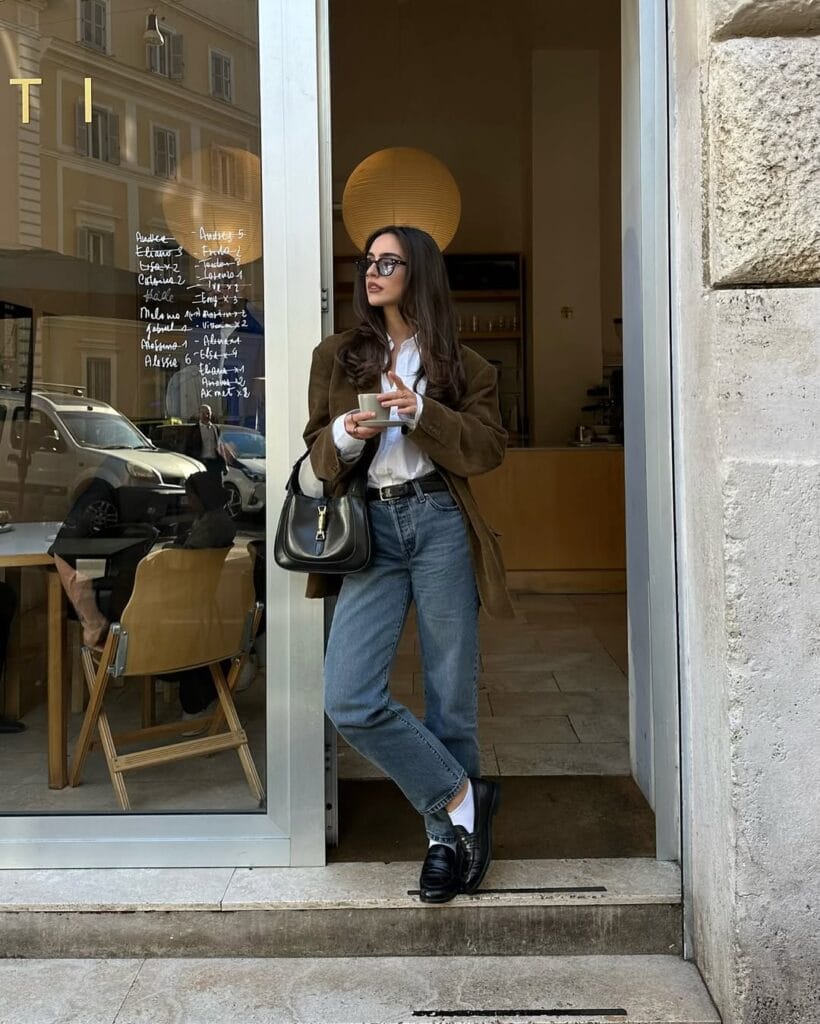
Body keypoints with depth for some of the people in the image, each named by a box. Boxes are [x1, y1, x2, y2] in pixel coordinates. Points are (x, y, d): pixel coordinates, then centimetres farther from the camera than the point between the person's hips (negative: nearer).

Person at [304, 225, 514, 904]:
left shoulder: (459, 363, 10)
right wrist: (344, 435, -8)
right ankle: (463, 800, 6)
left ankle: (449, 834, 21)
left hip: (440, 525, -2)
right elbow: (316, 452, 15)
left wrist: (421, 413, -14)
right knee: (349, 701, -11)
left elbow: (489, 447, 0)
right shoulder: (337, 357, 16)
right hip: (370, 529, 2)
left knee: (451, 695, 3)